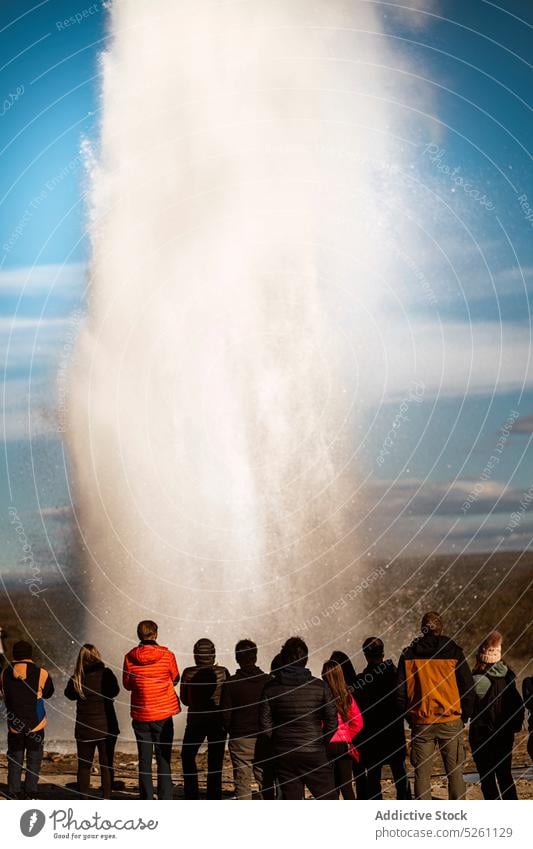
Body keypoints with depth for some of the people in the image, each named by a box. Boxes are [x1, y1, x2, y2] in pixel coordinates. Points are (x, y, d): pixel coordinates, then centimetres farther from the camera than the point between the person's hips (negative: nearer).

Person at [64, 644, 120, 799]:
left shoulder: (77, 678, -8)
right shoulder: (106, 674, -10)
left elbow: (69, 694, 10)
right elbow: (114, 691, 7)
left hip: (84, 729, 0)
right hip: (106, 727, 0)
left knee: (84, 766, 10)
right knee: (106, 766, 9)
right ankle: (106, 799, 6)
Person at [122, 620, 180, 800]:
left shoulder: (130, 657, -5)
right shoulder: (167, 655, -8)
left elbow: (127, 684, 7)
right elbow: (175, 679, 7)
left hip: (140, 716, 1)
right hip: (164, 714, -1)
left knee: (144, 760, 8)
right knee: (164, 759, 5)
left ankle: (146, 802, 9)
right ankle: (165, 802, 2)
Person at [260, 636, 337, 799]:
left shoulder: (270, 688, -2)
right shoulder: (319, 686, -5)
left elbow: (265, 724, -3)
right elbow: (332, 721, -3)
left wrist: (277, 742, 11)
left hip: (283, 755, 2)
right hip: (314, 754, -2)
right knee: (329, 798, 7)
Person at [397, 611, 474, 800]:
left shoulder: (408, 654, 3)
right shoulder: (453, 652, -1)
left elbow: (400, 691, 5)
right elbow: (468, 686, 1)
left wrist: (408, 717, 14)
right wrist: (464, 715, 11)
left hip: (420, 722, 1)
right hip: (450, 721, -1)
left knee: (422, 774, 6)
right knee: (455, 772, 5)